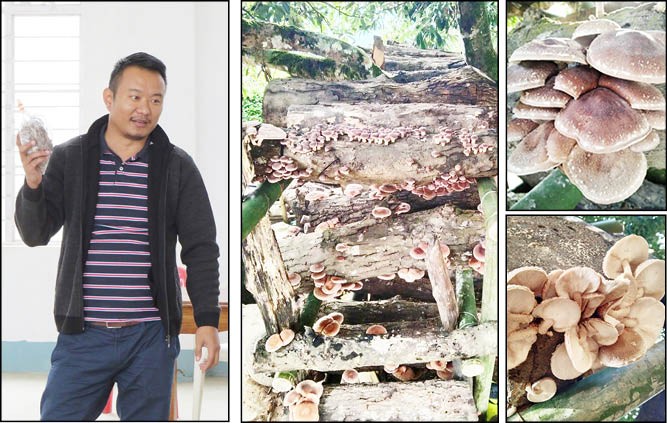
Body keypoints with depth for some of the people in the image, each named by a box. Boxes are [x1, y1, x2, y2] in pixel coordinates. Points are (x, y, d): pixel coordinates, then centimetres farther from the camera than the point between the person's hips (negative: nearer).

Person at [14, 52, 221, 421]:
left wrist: (207, 319, -4)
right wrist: (32, 185, -19)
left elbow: (200, 248, 3)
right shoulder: (68, 158, 3)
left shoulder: (178, 167, 2)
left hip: (152, 337, 0)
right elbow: (35, 235, 0)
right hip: (82, 335, 0)